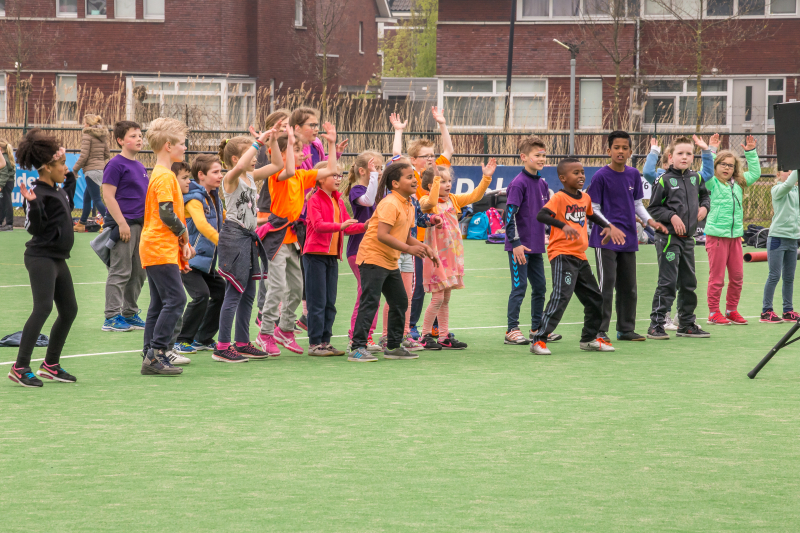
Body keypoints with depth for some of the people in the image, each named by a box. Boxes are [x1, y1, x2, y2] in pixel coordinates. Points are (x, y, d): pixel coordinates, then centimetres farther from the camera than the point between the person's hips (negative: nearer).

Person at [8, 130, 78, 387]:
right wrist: (31, 203, -35)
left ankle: (51, 365, 23)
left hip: (58, 259, 10)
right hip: (41, 258, -10)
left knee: (69, 310, 13)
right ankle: (20, 367, -18)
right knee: (43, 307, -19)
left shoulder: (57, 190, 13)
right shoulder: (38, 193, -15)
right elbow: (35, 228, -22)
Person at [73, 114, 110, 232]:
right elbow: (107, 155, 14)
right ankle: (81, 224, 29)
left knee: (96, 200, -6)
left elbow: (84, 156, -15)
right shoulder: (102, 135, 12)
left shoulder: (87, 135, -10)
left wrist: (75, 169, -6)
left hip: (91, 170, -8)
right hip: (101, 169, 8)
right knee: (86, 195, 20)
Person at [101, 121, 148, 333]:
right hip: (124, 226, -9)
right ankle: (112, 317, -3)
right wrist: (122, 223, -19)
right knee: (120, 272, -6)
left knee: (138, 272, 13)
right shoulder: (116, 165, -9)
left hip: (141, 226, 9)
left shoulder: (140, 167, 16)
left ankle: (130, 314, 22)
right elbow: (108, 196, -14)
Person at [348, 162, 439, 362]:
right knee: (370, 302, -13)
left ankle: (393, 346, 22)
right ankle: (358, 348, -13)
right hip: (373, 257, -10)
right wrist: (409, 248, -26)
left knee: (400, 302, 12)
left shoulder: (408, 206, 11)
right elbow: (382, 235, -26)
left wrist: (423, 248, 5)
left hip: (391, 262, 10)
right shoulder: (389, 204, -18)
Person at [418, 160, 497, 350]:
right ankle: (425, 336, 3)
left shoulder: (453, 200, 9)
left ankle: (444, 337, 17)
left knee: (446, 298, 12)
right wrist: (436, 179, -37)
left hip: (452, 254, 7)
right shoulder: (426, 202, -10)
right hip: (436, 255, -7)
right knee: (437, 298, -7)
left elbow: (474, 195, 6)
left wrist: (486, 178, -5)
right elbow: (431, 202, -33)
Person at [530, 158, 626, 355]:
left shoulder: (585, 198, 12)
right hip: (562, 256, -8)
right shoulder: (559, 198, -12)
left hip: (580, 257, 8)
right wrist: (563, 225, -39)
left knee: (594, 298, 15)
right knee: (561, 297, -19)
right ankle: (539, 340, -17)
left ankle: (590, 338, 32)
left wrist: (608, 226, 23)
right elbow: (541, 215, -28)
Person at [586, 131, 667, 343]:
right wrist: (608, 226, -21)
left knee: (629, 286, 12)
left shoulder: (633, 175, 7)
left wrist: (649, 220, 0)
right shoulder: (601, 176, -9)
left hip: (628, 239, 6)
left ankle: (626, 329, 22)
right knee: (606, 285, -8)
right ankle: (600, 331, -3)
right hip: (606, 240, -6)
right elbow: (594, 208, -7)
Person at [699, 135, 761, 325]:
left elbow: (755, 173, 20)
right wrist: (706, 151, -25)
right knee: (717, 277, -2)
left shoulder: (738, 183, 13)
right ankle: (714, 313, 4)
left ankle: (731, 310, 20)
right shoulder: (713, 183, -2)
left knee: (737, 276, 8)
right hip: (716, 236, -6)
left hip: (735, 236, 6)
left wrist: (751, 152, 14)